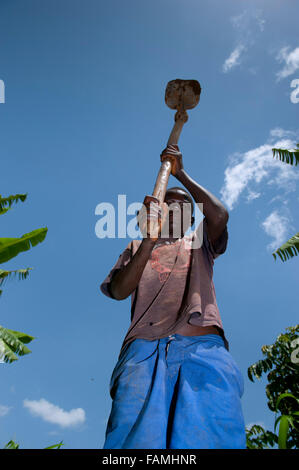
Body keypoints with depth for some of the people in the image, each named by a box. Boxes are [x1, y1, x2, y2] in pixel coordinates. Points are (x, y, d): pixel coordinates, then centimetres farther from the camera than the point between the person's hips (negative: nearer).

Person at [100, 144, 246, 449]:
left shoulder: (200, 242, 30)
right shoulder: (137, 248, 28)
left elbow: (220, 215, 6)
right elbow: (119, 291, 8)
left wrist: (181, 174, 13)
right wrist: (149, 240, -5)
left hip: (204, 347, 0)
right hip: (144, 352, 0)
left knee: (212, 438, -22)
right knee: (137, 439, -23)